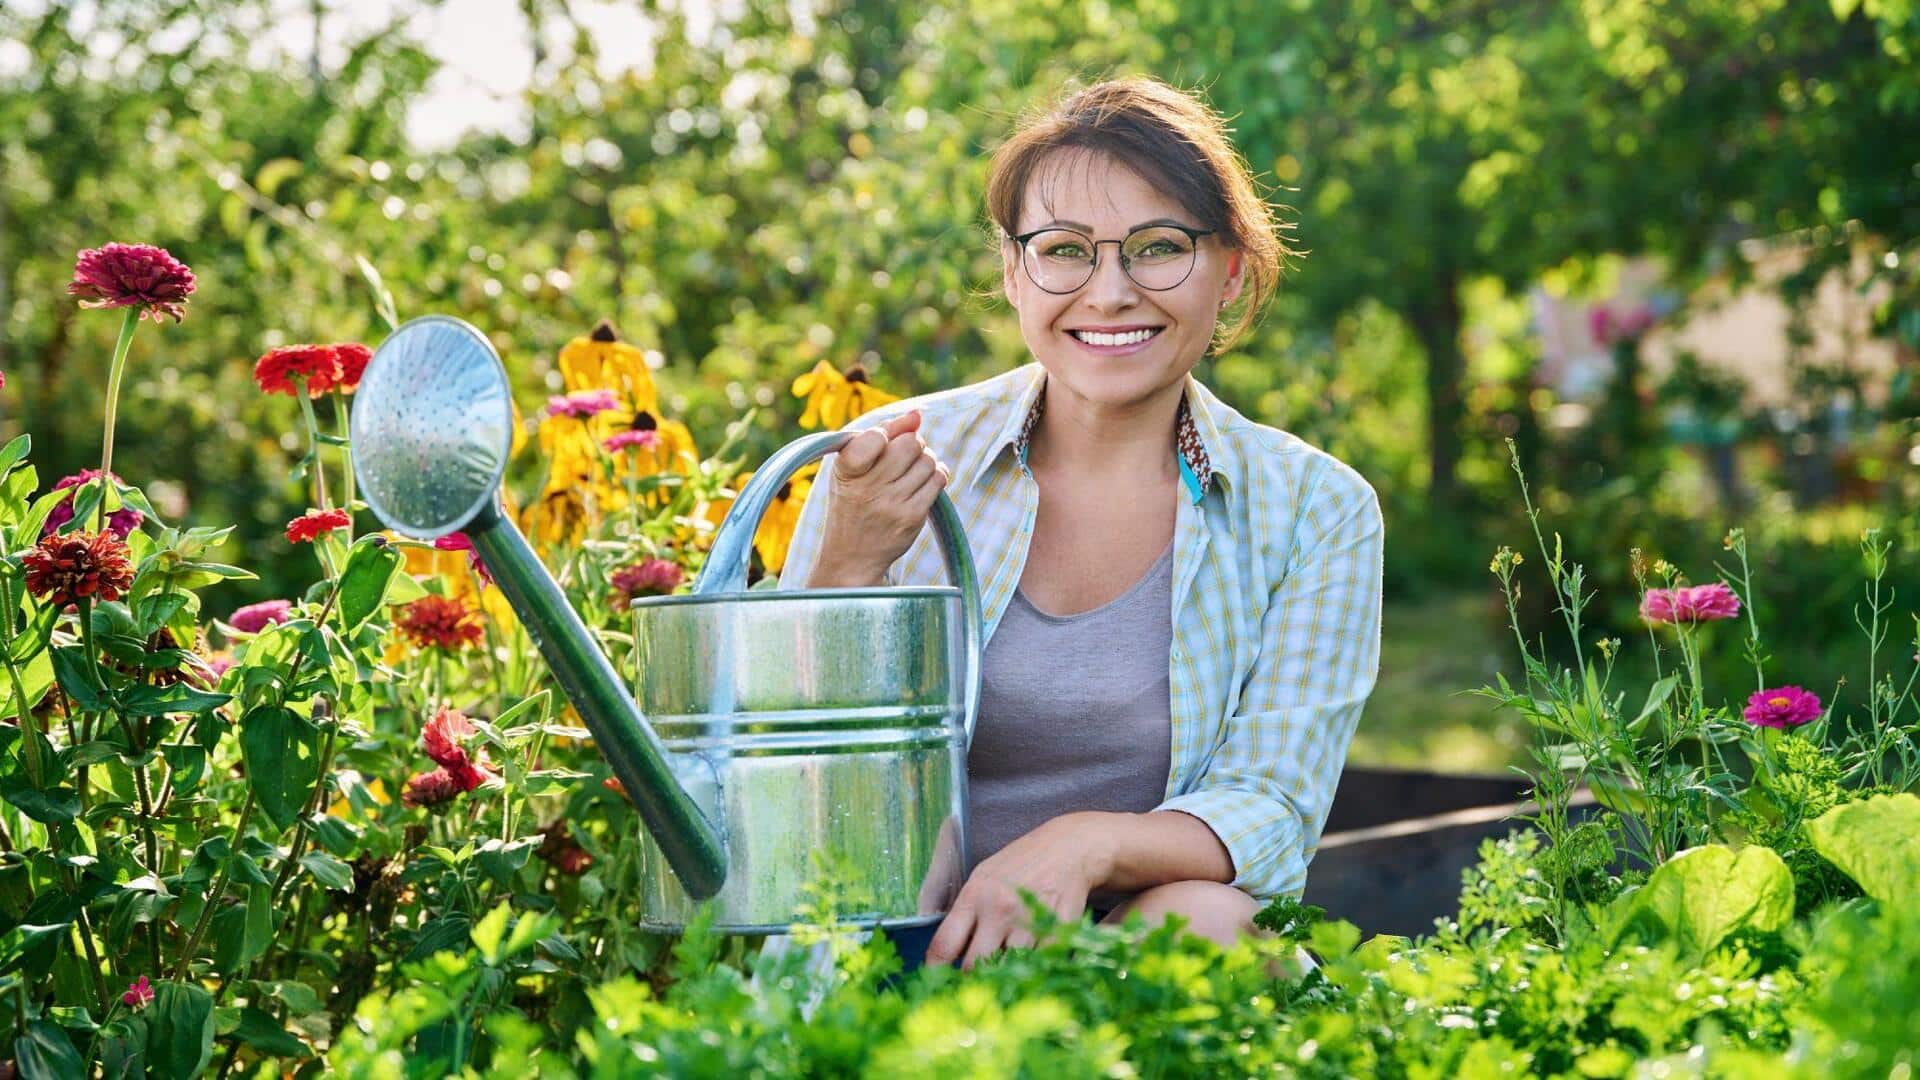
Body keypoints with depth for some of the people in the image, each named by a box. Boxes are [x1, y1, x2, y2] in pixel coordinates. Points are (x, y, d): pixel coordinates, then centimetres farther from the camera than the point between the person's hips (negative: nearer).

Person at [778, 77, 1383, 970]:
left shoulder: (1317, 512, 0)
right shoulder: (891, 462, -1)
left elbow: (1271, 812, -7)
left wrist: (1085, 842, -28)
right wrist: (849, 567, -18)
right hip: (892, 954, 0)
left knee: (1204, 918, -32)